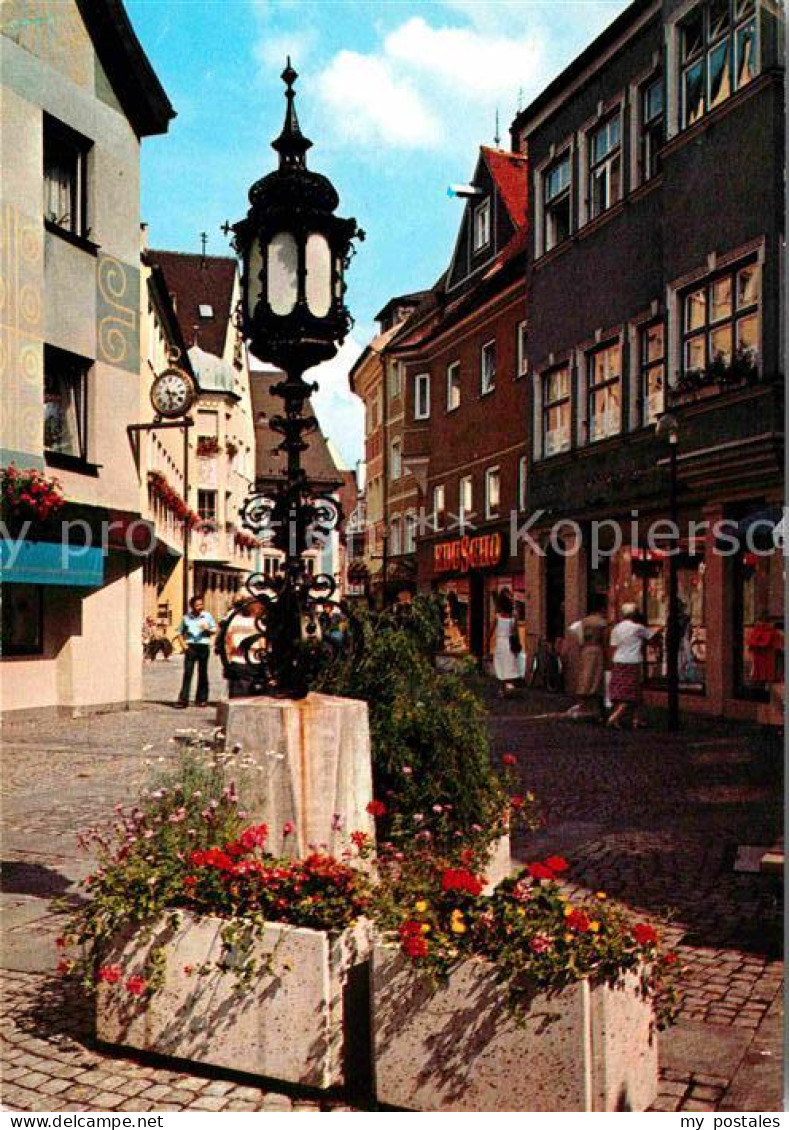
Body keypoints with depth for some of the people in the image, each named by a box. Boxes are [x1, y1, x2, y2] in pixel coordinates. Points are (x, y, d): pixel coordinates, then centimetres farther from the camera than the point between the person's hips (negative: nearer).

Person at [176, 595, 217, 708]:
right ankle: (183, 699, -7)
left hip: (204, 646, 0)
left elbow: (214, 629, 9)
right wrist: (183, 644, 2)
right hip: (190, 647, 0)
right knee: (187, 672, -7)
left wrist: (208, 629, -12)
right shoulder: (186, 617, 7)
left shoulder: (207, 616, 5)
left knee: (202, 673, 5)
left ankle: (202, 699, 14)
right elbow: (180, 632, 16)